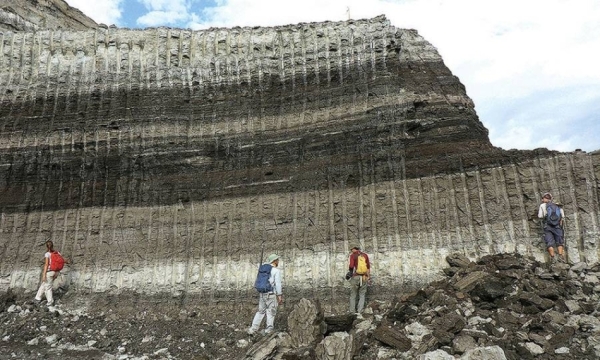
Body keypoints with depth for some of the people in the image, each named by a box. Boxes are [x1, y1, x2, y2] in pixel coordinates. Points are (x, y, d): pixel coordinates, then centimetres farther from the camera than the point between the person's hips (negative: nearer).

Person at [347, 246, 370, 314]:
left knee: (353, 295, 9)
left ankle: (352, 312, 8)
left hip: (355, 277, -3)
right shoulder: (365, 255, 9)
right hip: (364, 278, 3)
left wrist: (349, 273, 6)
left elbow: (351, 266, -12)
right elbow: (368, 267, 8)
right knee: (362, 295, 10)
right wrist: (368, 277, 13)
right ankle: (359, 312, 3)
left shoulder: (353, 255, -2)